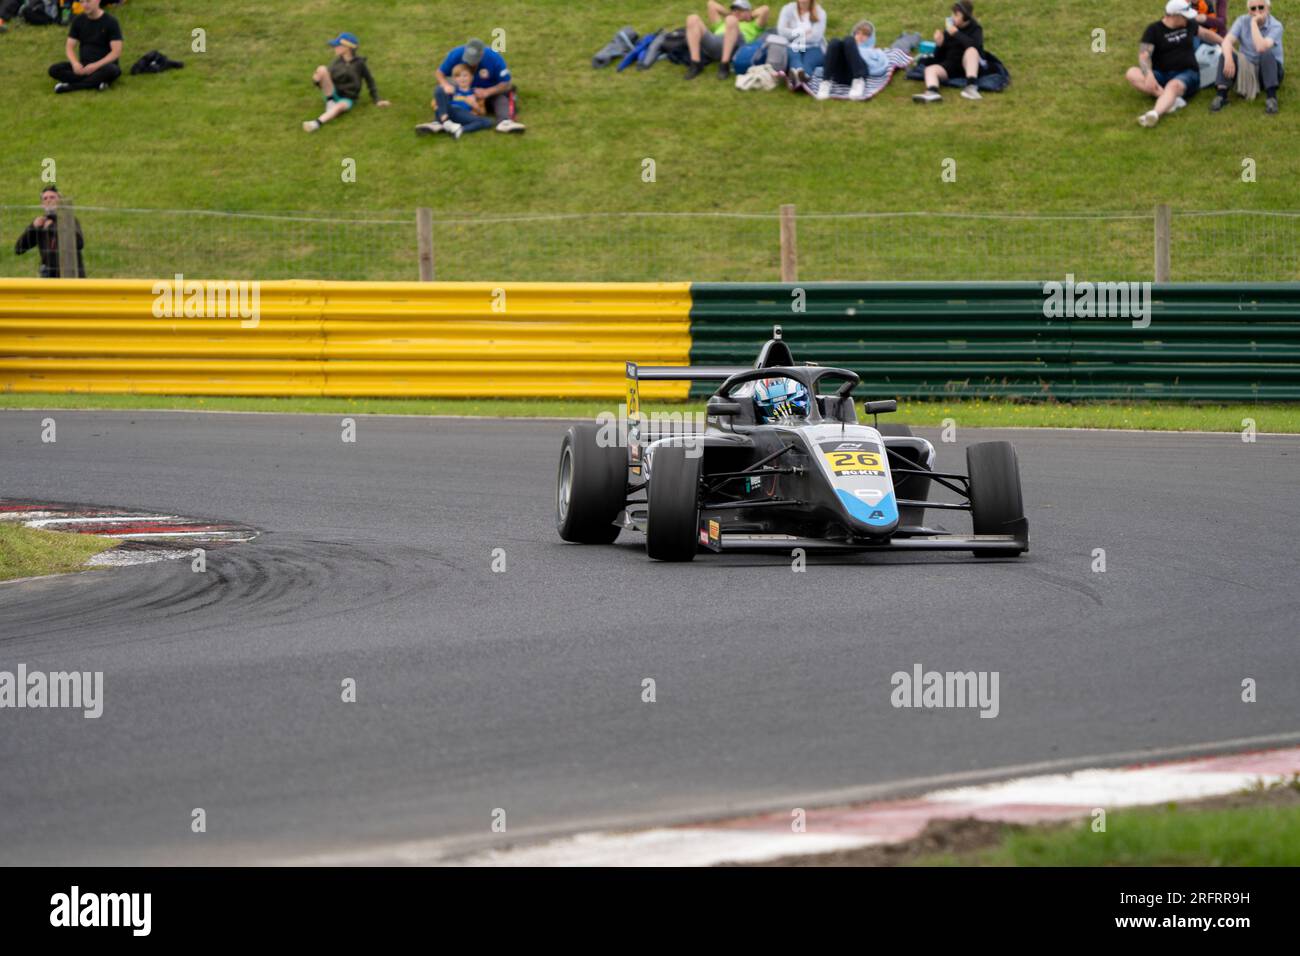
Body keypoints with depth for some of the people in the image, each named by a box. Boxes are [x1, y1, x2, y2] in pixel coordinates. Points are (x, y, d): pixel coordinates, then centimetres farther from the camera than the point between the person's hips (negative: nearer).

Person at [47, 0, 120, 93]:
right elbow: (70, 47, 5)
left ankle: (70, 86, -32)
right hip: (83, 66, 4)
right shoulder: (78, 20, 6)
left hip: (104, 65, -4)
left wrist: (96, 66, -24)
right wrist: (75, 63, -18)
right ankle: (97, 83, -30)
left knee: (113, 70, -39)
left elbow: (116, 52, -11)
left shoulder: (110, 21, -5)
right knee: (54, 70, -21)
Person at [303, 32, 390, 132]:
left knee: (341, 106, -42)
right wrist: (316, 80, -16)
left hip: (346, 100, -3)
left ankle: (317, 123, -58)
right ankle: (330, 102, -19)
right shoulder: (337, 62, 4)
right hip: (332, 95, 3)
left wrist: (377, 100, 4)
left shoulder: (359, 64, -4)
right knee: (321, 69, -21)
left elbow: (370, 82, 6)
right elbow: (326, 81, 6)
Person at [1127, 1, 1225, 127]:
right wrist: (1149, 75, -32)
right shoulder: (1154, 30, -2)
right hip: (1162, 75, 0)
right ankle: (1172, 100, -44)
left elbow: (1206, 34, 31)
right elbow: (1144, 56, -14)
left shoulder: (1189, 24, 11)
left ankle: (1156, 114, -69)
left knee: (1173, 86, -37)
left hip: (1187, 74, 0)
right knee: (1132, 73, -28)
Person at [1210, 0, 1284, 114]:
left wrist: (1254, 23, -28)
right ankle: (1221, 94, -27)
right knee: (1226, 54, -22)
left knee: (1267, 55, -34)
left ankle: (1271, 98, -36)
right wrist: (1228, 59, -37)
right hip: (1246, 69, 3)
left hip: (1268, 70, -3)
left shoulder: (1276, 26, -15)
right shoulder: (1243, 21, -4)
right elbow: (1227, 41, -17)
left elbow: (1261, 48, -32)